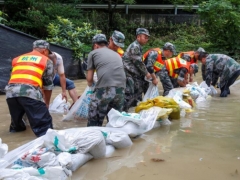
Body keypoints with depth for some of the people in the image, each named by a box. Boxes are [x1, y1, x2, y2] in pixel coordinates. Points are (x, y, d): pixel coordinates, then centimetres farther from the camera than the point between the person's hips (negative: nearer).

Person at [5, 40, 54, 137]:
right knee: (44, 123, -3)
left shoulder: (17, 59, 32)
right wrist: (46, 103, 34)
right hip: (29, 92, -5)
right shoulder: (46, 61, 19)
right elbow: (48, 84, 21)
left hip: (10, 92, 5)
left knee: (16, 120, 28)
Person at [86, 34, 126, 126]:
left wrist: (91, 85, 42)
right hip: (121, 88, 5)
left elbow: (89, 79, 20)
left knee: (94, 121, 9)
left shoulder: (93, 53, 17)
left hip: (104, 88, -5)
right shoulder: (116, 54, 30)